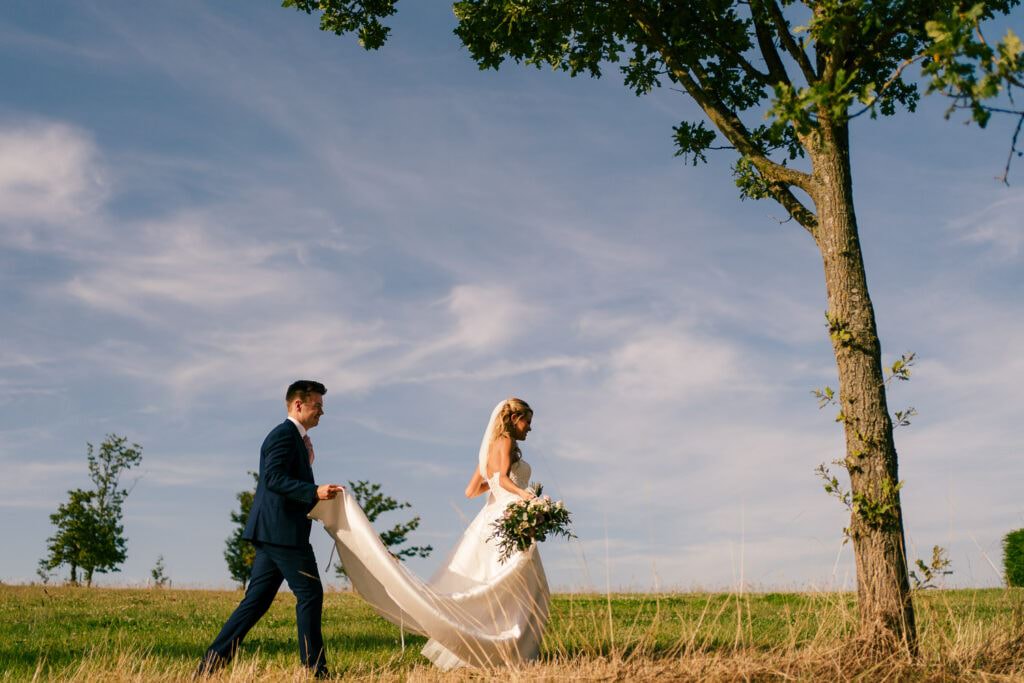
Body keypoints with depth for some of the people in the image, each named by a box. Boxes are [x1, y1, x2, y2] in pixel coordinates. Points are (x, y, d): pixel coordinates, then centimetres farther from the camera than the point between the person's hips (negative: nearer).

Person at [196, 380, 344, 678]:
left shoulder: (293, 437, 21)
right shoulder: (285, 434, -10)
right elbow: (274, 478, -21)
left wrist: (316, 497, 17)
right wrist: (315, 492, -26)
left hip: (272, 531, 10)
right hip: (283, 530, -10)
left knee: (256, 600, 9)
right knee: (309, 594, -4)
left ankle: (211, 662, 9)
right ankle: (315, 668, 3)